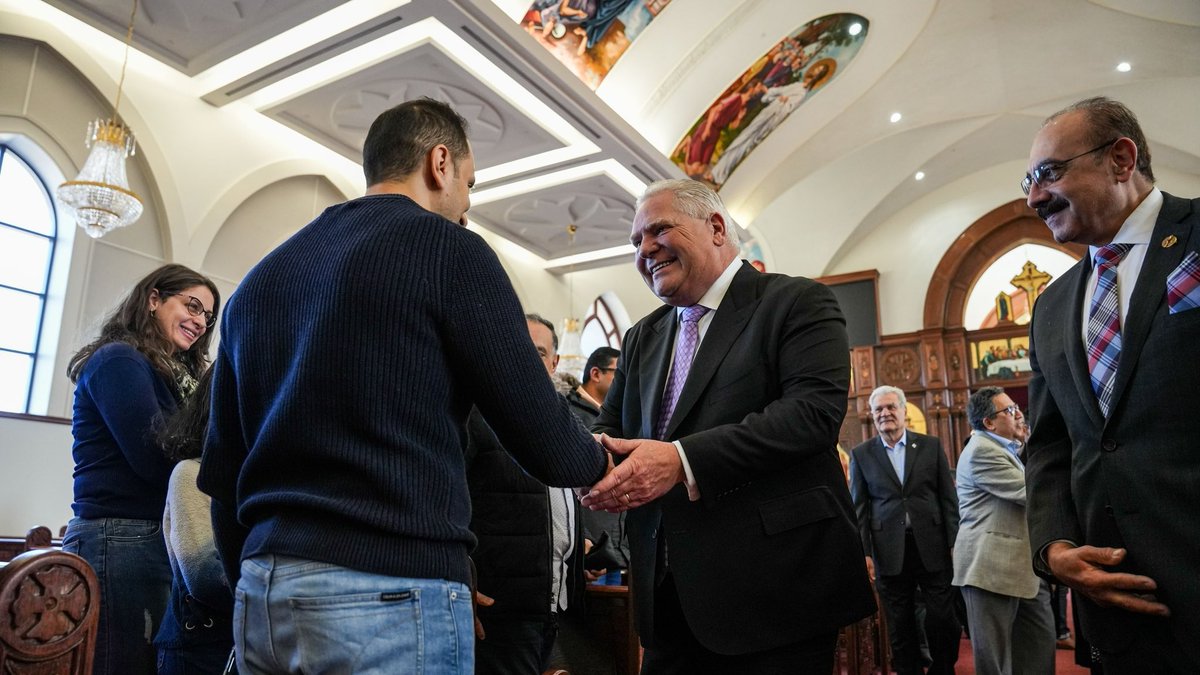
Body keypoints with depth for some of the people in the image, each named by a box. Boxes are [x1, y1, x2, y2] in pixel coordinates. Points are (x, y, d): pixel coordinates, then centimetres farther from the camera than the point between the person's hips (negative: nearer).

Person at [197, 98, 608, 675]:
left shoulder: (263, 274, 13)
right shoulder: (448, 248, -6)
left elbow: (221, 473, 15)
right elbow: (544, 445, -9)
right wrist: (598, 459, 13)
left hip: (262, 594, 7)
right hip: (395, 593, -7)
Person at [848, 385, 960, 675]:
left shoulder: (931, 446, 5)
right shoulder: (861, 454, 4)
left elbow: (948, 499, 5)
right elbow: (859, 508, 3)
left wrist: (956, 544, -1)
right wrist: (863, 552, -3)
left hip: (932, 547, 0)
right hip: (890, 553, 0)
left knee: (942, 620, 3)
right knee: (901, 629, 7)